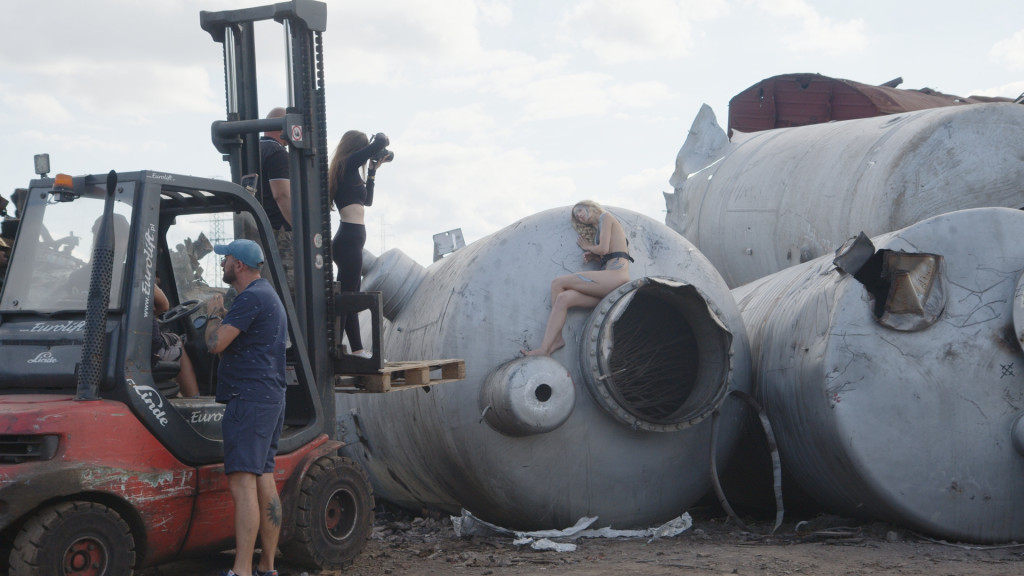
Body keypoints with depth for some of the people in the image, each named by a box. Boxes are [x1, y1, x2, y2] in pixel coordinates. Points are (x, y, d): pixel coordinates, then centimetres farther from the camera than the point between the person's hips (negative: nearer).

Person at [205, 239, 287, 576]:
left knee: (242, 482, -15)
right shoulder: (268, 295, 21)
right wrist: (224, 317, 20)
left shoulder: (251, 298, -13)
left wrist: (214, 314, 0)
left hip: (249, 397, -11)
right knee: (263, 480, 12)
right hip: (270, 396, 11)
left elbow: (215, 343, -17)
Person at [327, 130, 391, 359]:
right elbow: (379, 143, -12)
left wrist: (372, 171, 25)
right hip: (350, 239, -10)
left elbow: (368, 200, 27)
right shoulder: (348, 164, -6)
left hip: (349, 239, 10)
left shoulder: (347, 171, 19)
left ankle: (357, 349, 20)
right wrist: (381, 137, 10)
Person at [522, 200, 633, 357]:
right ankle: (545, 348, -20)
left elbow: (604, 249, -5)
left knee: (557, 283, -10)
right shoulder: (598, 230, 34)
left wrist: (587, 247, 14)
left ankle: (557, 339, -4)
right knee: (563, 298, -10)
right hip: (610, 283, 9)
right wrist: (594, 257, 9)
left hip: (616, 275, -9)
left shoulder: (606, 218, 7)